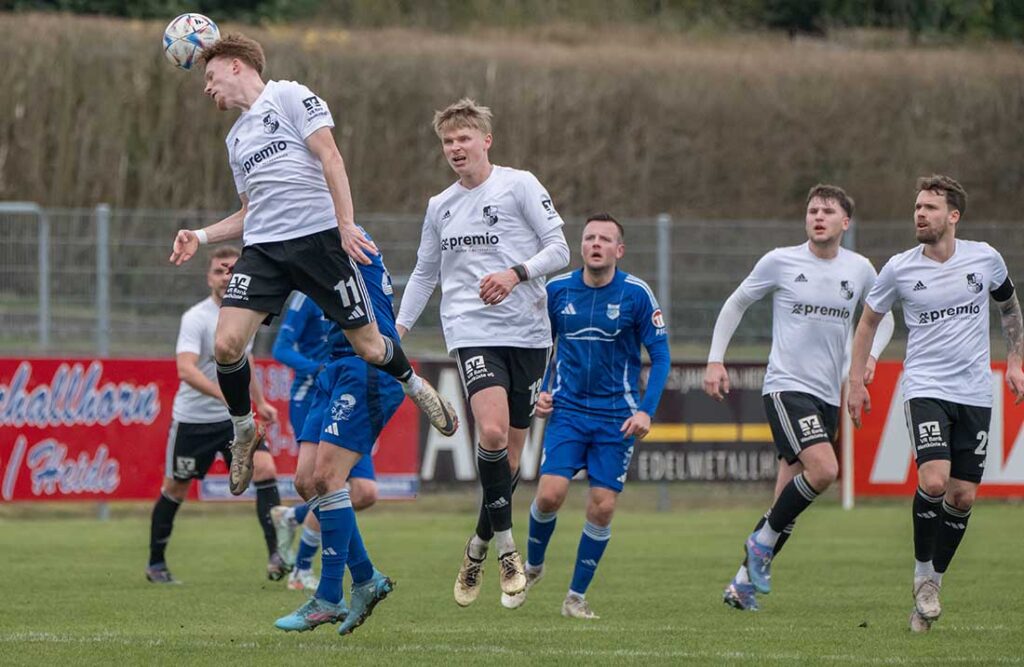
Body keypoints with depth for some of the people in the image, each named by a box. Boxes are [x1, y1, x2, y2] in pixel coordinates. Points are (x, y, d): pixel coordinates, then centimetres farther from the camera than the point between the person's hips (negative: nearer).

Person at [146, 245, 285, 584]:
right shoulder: (196, 318, -17)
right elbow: (186, 369, -31)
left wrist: (260, 402, 24)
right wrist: (225, 394, -42)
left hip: (235, 417, 5)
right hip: (193, 419, -5)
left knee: (265, 470, -15)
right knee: (175, 489, 8)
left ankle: (276, 555, -17)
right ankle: (156, 563, 26)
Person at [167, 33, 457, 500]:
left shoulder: (288, 96, 2)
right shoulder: (237, 137, 23)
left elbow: (329, 157, -7)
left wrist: (346, 224, -17)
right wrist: (201, 237, 15)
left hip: (318, 237, -6)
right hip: (263, 248, 6)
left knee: (369, 347, -2)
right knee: (226, 344, -14)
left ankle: (414, 386, 30)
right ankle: (243, 433, 8)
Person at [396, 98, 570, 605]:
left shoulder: (519, 185, 1)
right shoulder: (440, 206, 13)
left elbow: (559, 249, -1)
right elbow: (424, 273, 24)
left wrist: (516, 273, -18)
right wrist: (398, 328, 16)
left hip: (528, 333, -1)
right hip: (472, 331, 1)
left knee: (512, 448, 3)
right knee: (492, 432, -22)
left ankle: (479, 547, 22)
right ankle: (505, 544, -11)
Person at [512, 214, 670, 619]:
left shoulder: (636, 294, -6)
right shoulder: (557, 290, 0)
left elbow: (660, 355, -1)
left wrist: (646, 410, -11)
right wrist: (540, 391, 1)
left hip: (617, 417, -1)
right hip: (568, 410, 1)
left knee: (603, 506, -5)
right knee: (550, 492, -14)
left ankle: (576, 597, 9)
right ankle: (532, 566, 14)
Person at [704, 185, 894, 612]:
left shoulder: (860, 270, 6)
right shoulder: (780, 262, -4)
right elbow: (736, 305, 9)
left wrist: (870, 356, 5)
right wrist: (715, 360, 3)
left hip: (828, 396, 5)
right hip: (786, 387, -5)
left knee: (790, 494, 4)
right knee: (823, 469, -25)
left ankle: (745, 581, 14)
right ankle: (764, 538, -4)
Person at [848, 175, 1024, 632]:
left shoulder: (985, 258, 0)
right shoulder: (899, 269, -3)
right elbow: (869, 319, 12)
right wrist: (856, 380, 9)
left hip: (975, 393, 2)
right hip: (925, 388, -2)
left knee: (963, 496, 0)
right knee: (933, 481, -21)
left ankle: (933, 582, 17)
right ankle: (923, 575, -2)